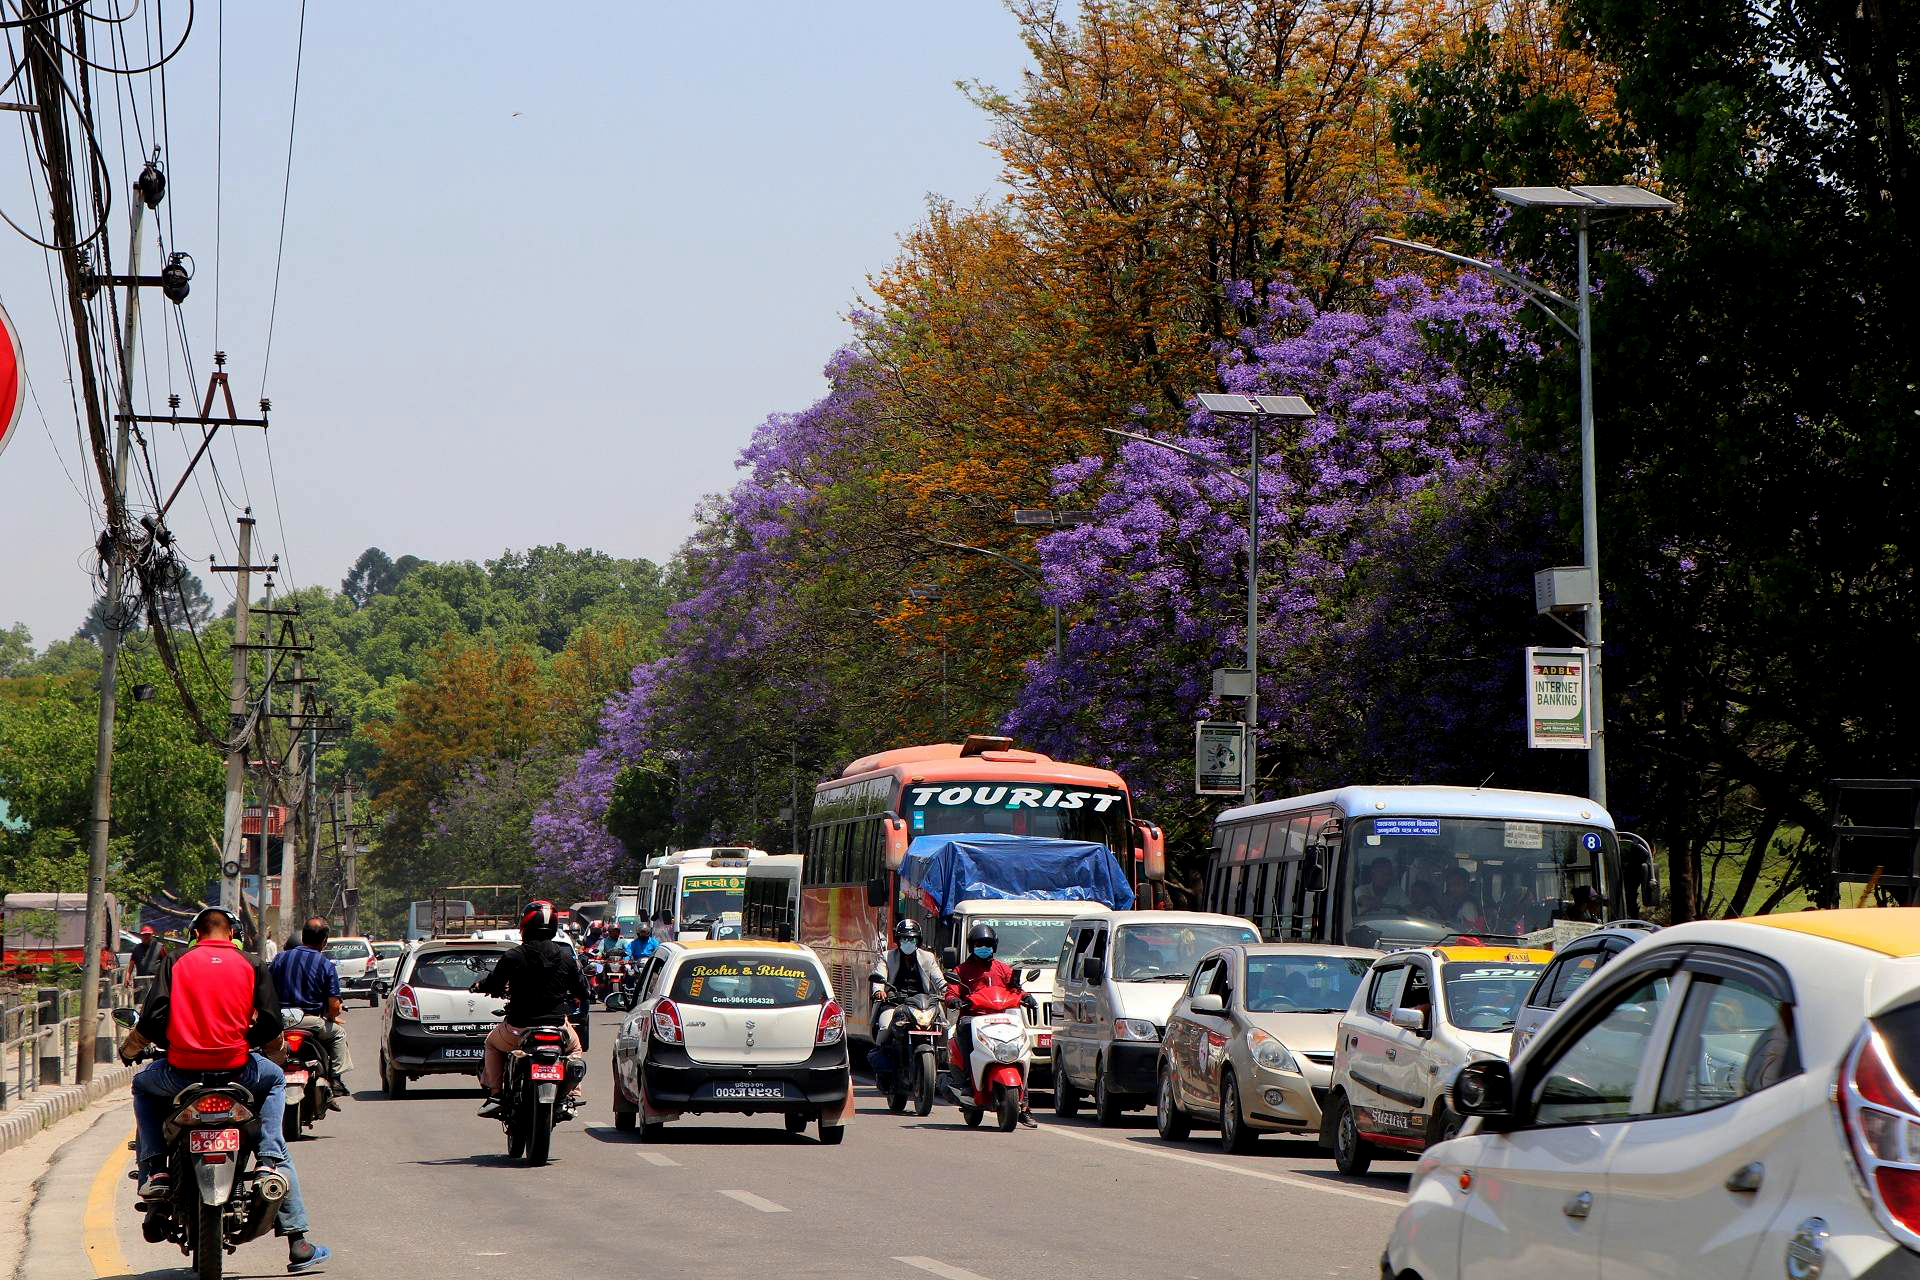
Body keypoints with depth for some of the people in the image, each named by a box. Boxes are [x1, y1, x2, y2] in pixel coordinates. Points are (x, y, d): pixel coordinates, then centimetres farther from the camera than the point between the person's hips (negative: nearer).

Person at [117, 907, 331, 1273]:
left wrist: (128, 1050, 21)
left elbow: (151, 1021, 0)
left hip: (181, 1073, 1)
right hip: (237, 1071, 0)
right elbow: (270, 1027, 4)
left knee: (143, 1085, 35)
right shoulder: (251, 965, 9)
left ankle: (153, 1169, 10)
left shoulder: (177, 963, 8)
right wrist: (275, 1049, 28)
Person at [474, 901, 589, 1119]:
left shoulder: (513, 956, -10)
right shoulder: (565, 956, -3)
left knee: (492, 1044, 30)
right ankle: (571, 1095, 20)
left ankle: (494, 1094, 19)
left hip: (519, 1028, -2)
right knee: (574, 1046, 35)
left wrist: (479, 985, 23)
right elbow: (582, 993, 5)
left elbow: (492, 984, -1)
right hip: (557, 1026, 2)